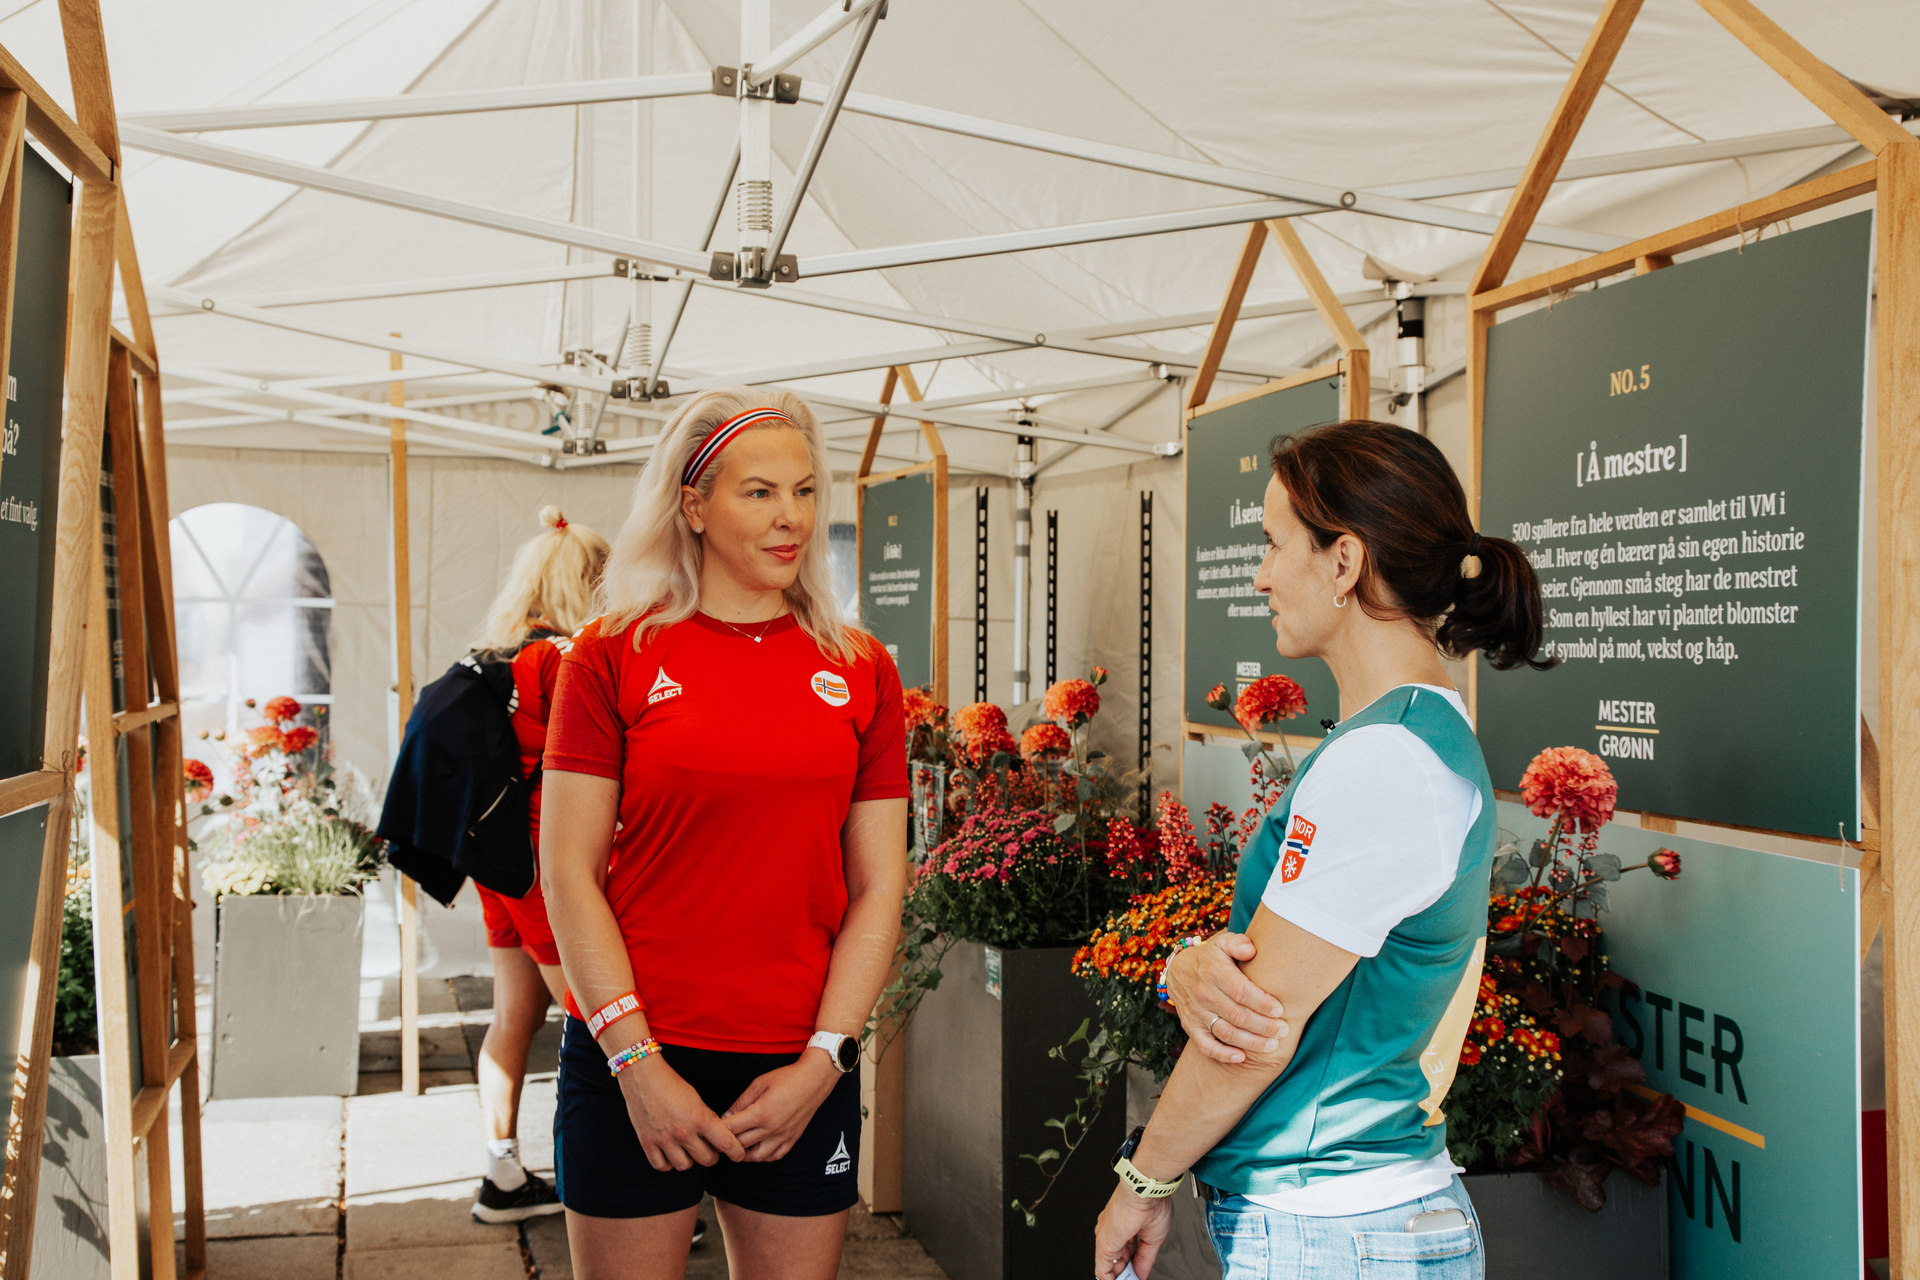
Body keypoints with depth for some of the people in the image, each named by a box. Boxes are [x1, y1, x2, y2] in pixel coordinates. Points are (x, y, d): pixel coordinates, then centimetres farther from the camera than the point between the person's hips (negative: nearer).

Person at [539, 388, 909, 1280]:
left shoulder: (860, 670, 5)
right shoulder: (614, 655, -1)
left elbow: (878, 889, 4)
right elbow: (569, 873, -4)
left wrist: (823, 1059, -5)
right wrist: (635, 1061, -10)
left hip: (800, 1073, 2)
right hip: (629, 1063, -2)